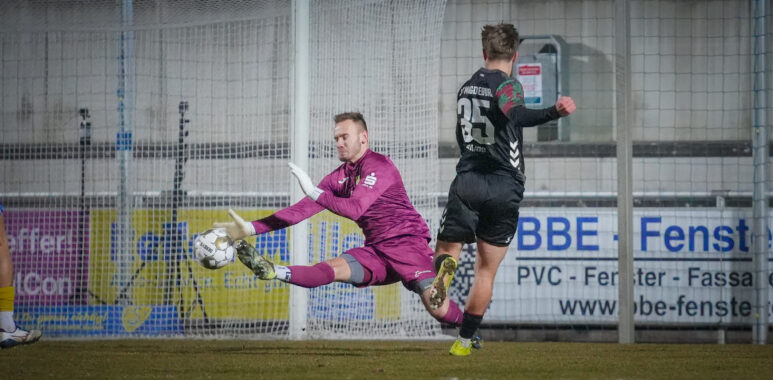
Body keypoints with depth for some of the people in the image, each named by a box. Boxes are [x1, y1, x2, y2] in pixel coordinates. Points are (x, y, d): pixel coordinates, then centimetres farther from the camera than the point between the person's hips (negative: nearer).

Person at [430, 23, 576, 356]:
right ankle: (464, 341, 11)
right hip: (504, 188, -3)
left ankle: (445, 267, -29)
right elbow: (517, 115, -31)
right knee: (486, 270, 8)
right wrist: (554, 112, -47)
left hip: (467, 182, 3)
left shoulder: (466, 88, 13)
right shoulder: (505, 85, -8)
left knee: (448, 247, 10)